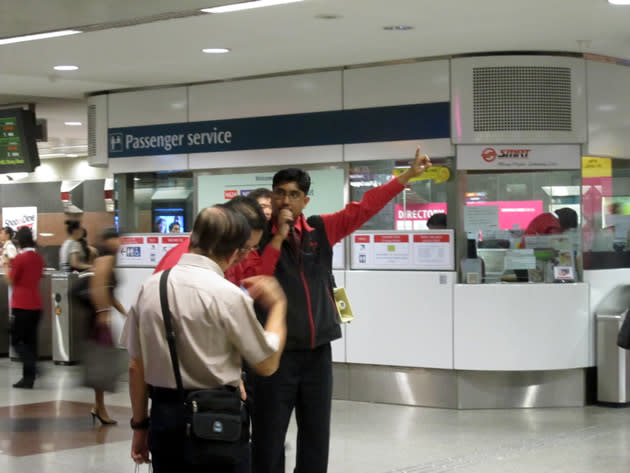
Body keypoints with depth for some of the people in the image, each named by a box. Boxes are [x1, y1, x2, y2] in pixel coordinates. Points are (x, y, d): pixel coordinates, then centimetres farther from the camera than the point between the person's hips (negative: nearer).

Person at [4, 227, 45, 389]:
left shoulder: (19, 258, -13)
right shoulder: (39, 258, 7)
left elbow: (11, 281, -6)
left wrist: (6, 266, 9)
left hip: (22, 305, -6)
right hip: (36, 305, 6)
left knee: (16, 340, 2)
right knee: (30, 340, 10)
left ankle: (31, 366, -19)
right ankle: (28, 377, 10)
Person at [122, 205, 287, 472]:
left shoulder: (150, 287, 2)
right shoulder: (227, 295, -13)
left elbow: (136, 367, 8)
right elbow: (267, 364, -4)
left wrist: (140, 425, 18)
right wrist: (278, 305, 8)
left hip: (164, 417, 5)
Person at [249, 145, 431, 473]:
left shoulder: (320, 230, 7)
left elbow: (363, 208, 6)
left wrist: (409, 174, 3)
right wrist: (278, 237, -15)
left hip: (317, 353, 4)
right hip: (275, 354, -4)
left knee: (316, 438, 12)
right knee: (268, 441, 0)